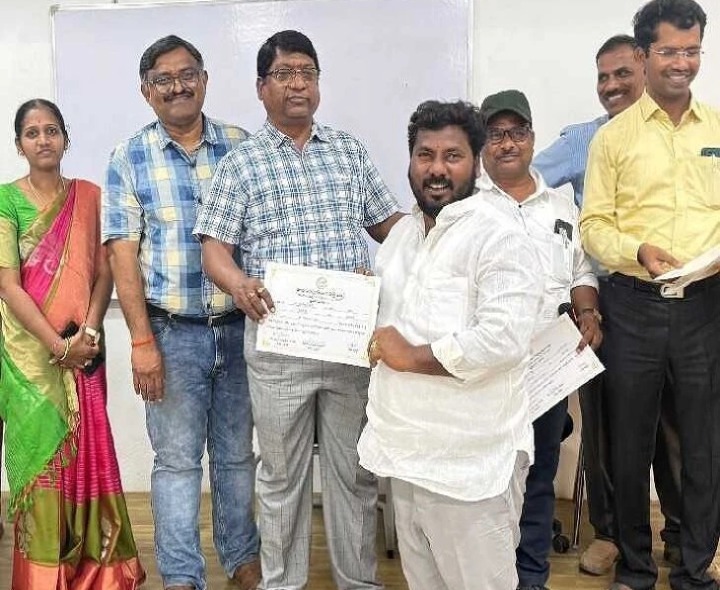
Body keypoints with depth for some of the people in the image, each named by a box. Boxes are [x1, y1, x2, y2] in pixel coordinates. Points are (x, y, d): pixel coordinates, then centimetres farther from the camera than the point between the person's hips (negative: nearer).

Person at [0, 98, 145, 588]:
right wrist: (58, 345, -15)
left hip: (84, 350, 3)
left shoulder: (89, 196, 6)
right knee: (39, 451, 1)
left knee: (87, 451, 6)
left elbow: (103, 271, 3)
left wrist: (89, 331, -12)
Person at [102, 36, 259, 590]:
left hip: (239, 327, 2)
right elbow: (122, 253, -3)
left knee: (238, 452, 13)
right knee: (177, 457, 6)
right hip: (171, 332, -1)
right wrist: (142, 341, -9)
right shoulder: (130, 159, 1)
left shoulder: (243, 147, 4)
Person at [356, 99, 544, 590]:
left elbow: (502, 342, -26)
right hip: (407, 449, 8)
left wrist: (409, 356, -18)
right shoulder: (403, 232, 11)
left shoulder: (499, 240, -15)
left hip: (471, 462, -8)